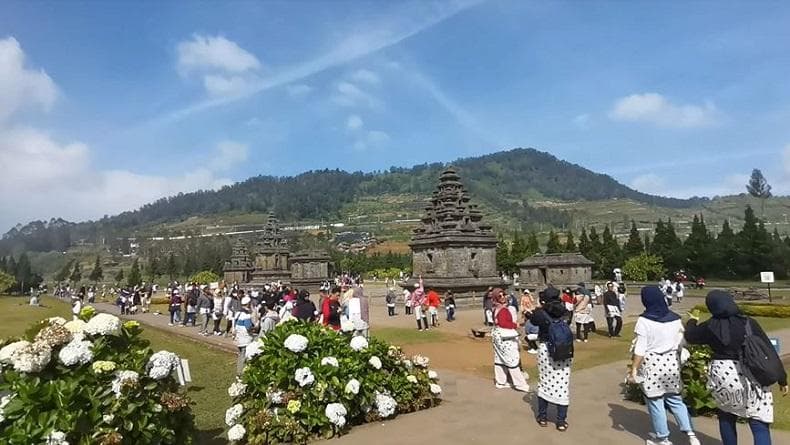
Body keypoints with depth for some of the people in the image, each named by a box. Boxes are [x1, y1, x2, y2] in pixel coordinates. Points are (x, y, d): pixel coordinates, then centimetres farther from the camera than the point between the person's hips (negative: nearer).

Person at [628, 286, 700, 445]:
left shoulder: (644, 320, -15)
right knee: (675, 400, 19)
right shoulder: (675, 318, 0)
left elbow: (640, 349, -15)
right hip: (672, 363, 5)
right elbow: (680, 344, 8)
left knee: (655, 402, 9)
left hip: (652, 365, -5)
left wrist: (633, 369, -6)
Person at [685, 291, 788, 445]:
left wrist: (692, 322, 36)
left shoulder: (710, 327, -4)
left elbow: (690, 336, 15)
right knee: (760, 425, 4)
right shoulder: (749, 323, -5)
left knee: (726, 416, 23)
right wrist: (782, 378, 6)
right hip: (752, 378, 0)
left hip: (723, 377, 0)